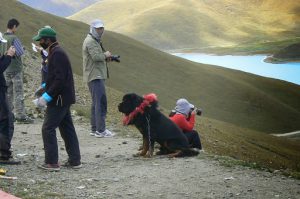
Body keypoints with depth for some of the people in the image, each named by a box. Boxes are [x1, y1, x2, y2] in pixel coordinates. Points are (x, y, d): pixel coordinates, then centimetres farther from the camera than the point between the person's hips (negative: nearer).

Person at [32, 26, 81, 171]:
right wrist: (45, 89, 14)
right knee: (67, 129, 13)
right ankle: (75, 160, 18)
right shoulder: (56, 52, 15)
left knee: (48, 129, -5)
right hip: (64, 98, 10)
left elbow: (60, 79, -24)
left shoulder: (57, 54, -17)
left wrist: (47, 96, -22)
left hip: (59, 99, -10)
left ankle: (52, 163, -2)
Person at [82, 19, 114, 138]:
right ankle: (101, 130, -16)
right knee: (101, 102, -14)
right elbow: (96, 56, -25)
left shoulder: (95, 41, 23)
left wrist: (105, 58, 4)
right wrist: (105, 55, -7)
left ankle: (94, 129, 18)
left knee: (96, 103, 14)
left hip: (97, 76, 11)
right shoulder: (91, 41, -12)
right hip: (95, 76, -11)